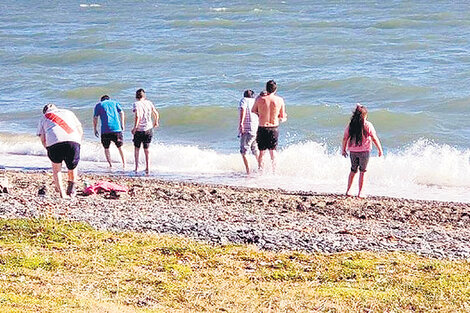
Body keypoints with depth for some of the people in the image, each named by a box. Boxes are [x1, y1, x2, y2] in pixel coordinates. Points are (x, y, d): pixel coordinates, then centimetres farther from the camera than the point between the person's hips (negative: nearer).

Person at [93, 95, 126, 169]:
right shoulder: (114, 103, 18)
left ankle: (110, 164, 4)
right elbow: (121, 113, 6)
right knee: (120, 147, 11)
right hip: (116, 128, 1)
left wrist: (95, 130, 12)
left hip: (105, 130, -1)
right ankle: (124, 164, 8)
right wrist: (122, 125, 9)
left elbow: (95, 118, 7)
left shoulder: (98, 105, 15)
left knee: (106, 148, 11)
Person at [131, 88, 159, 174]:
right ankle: (147, 168, 7)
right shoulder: (149, 103, 3)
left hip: (139, 130, -3)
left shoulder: (136, 104, -10)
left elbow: (137, 116, -22)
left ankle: (137, 167, 16)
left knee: (137, 148, 17)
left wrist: (135, 127, -16)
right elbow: (156, 114, 10)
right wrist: (156, 122, 29)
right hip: (149, 129, 3)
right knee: (146, 149, 13)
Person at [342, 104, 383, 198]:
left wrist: (343, 150, 15)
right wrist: (380, 150, 1)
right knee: (362, 172, 7)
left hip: (353, 151, 3)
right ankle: (359, 193, 7)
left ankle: (348, 191, 17)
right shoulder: (367, 125, -9)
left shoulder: (350, 125, 0)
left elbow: (345, 139, 2)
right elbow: (374, 139, -8)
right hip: (364, 151, -3)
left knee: (353, 171, 18)